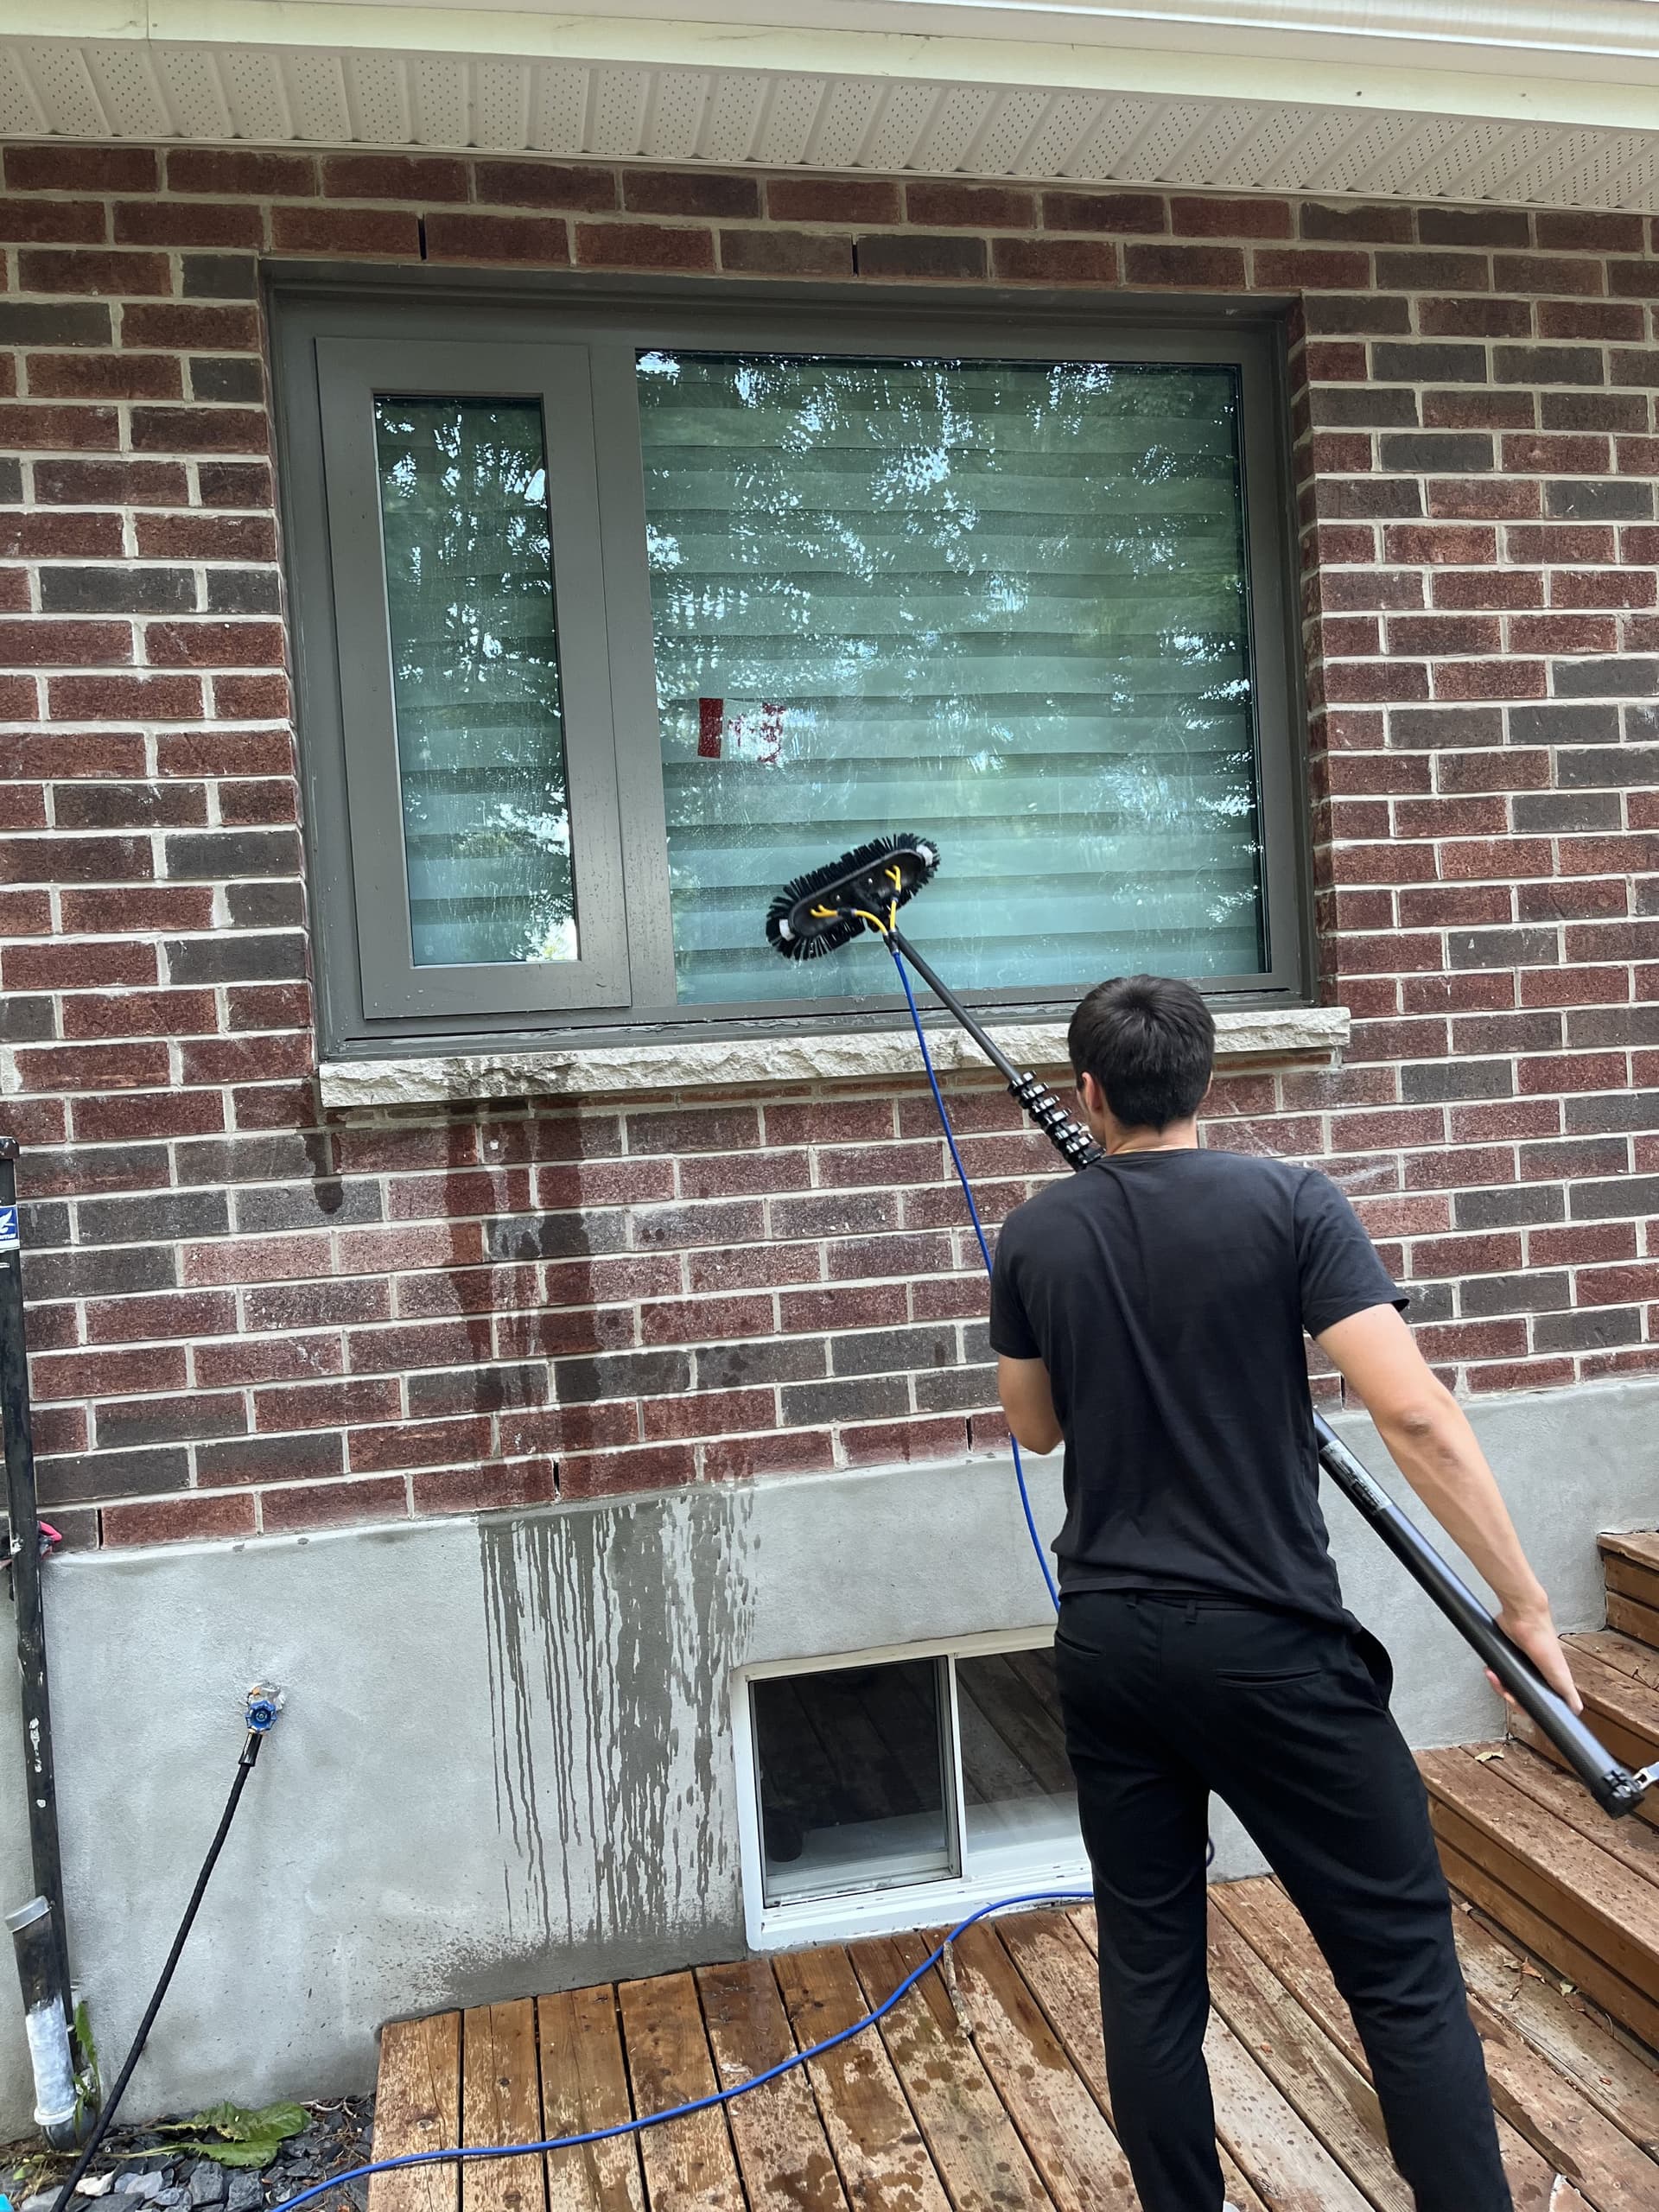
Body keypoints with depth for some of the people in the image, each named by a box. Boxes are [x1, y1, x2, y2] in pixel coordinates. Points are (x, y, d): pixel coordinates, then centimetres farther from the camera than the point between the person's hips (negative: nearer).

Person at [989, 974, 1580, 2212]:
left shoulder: (1035, 1237, 0)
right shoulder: (1290, 1203, -10)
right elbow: (1414, 1415, -17)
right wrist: (1524, 1602, -9)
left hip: (1107, 1644, 4)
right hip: (1267, 1644, -3)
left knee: (1148, 1967, 15)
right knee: (1405, 1968, 9)